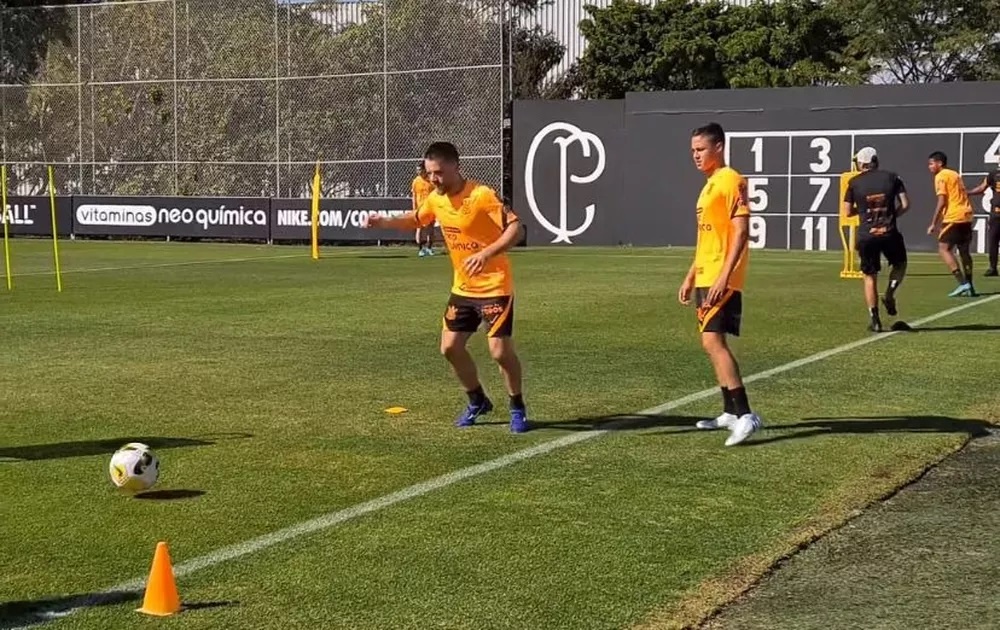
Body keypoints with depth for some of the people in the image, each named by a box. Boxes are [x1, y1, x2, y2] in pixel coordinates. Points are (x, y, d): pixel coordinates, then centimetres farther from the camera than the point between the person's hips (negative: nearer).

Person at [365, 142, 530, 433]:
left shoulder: (482, 195, -21)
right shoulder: (435, 199, 2)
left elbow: (515, 228, -26)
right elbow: (416, 219, 23)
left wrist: (486, 254, -39)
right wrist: (385, 222, 6)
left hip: (494, 287, -7)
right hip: (463, 288, 7)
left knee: (500, 351, -11)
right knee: (450, 347, 6)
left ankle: (517, 408, 12)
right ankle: (478, 401, 27)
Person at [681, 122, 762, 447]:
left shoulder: (731, 181, -11)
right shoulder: (709, 185, 18)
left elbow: (741, 232, -19)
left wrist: (724, 277, -25)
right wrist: (690, 277, 23)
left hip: (722, 280, -10)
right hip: (706, 278, 10)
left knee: (712, 340, -18)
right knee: (713, 343, 14)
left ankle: (745, 415, -19)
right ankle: (731, 412, 23)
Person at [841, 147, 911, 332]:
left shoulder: (854, 182, 2)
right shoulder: (891, 177, 4)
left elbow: (847, 212, 3)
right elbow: (905, 205, 0)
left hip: (866, 236, 0)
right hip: (889, 233, 0)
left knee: (870, 276, 10)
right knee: (900, 264, 26)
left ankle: (874, 319, 5)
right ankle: (889, 294, 3)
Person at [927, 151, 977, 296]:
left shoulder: (941, 177, -5)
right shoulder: (955, 175, 21)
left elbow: (942, 202, -12)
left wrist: (934, 224, -11)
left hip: (953, 217, -9)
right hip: (966, 216, 9)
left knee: (943, 248, -7)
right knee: (964, 251, 14)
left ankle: (962, 283, -17)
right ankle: (969, 286, 14)